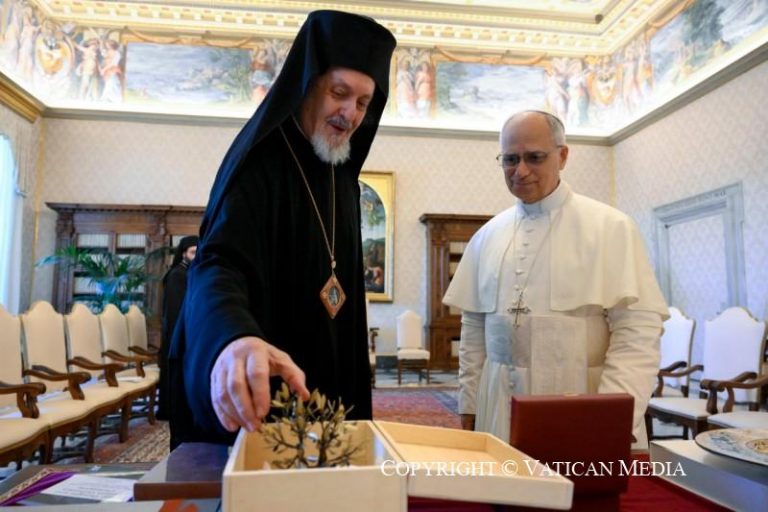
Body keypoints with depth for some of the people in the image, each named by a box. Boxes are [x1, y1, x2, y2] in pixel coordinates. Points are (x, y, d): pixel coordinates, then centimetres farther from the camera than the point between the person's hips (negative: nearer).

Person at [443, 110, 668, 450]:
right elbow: (474, 326, 9)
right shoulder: (487, 235, 7)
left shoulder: (609, 227, -4)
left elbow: (638, 326, -10)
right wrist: (468, 405, 8)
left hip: (581, 403, -3)